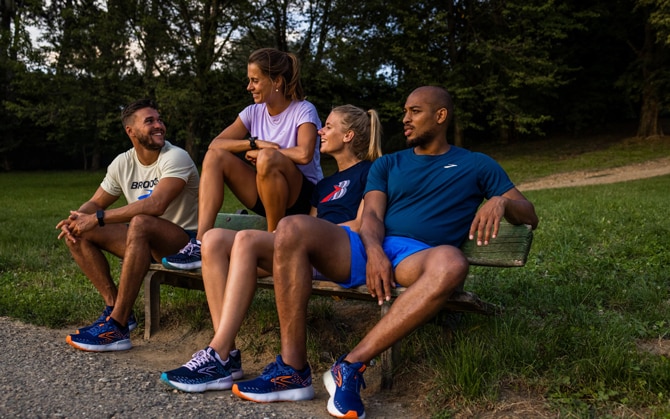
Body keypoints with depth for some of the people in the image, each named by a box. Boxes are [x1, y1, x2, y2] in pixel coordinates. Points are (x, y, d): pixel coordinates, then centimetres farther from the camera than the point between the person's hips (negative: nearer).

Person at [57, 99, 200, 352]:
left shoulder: (175, 157, -16)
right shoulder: (123, 163, 4)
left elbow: (156, 205, -31)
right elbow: (95, 203, 10)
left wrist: (98, 218, -29)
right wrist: (76, 219, -15)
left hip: (185, 241, -7)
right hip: (148, 244, 7)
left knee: (140, 223, -37)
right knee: (78, 233, -4)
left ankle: (117, 328, -34)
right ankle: (115, 308, -9)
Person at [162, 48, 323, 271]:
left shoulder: (303, 110, -10)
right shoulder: (254, 112, 6)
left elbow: (304, 154, -28)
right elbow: (215, 144, -3)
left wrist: (264, 152, -15)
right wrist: (254, 143, -18)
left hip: (304, 197, -6)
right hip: (266, 196, 6)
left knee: (267, 158, -34)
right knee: (215, 155, -10)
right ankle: (201, 243, -22)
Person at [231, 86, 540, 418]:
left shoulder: (477, 165, 18)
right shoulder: (387, 165, 23)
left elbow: (530, 216, 13)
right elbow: (371, 216, 7)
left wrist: (501, 202, -12)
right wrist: (374, 251, -17)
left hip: (418, 256, -2)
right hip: (368, 249, 3)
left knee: (451, 262, -40)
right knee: (291, 229, -24)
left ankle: (351, 367, -36)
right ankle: (293, 371, -25)